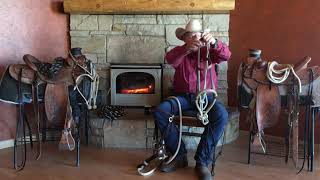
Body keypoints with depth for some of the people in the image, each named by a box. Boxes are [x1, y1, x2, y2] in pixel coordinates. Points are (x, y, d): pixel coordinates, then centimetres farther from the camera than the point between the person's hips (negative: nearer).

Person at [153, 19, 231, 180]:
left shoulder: (208, 51, 7)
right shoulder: (180, 52, 7)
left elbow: (226, 55, -14)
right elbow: (170, 59, -18)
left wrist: (214, 42, -36)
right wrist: (187, 48, -39)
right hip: (183, 96, 1)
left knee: (221, 115, -31)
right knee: (159, 111, -24)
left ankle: (202, 161, -19)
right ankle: (179, 155, -12)